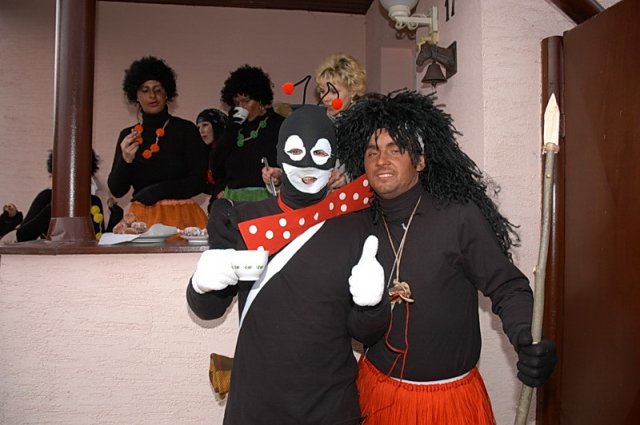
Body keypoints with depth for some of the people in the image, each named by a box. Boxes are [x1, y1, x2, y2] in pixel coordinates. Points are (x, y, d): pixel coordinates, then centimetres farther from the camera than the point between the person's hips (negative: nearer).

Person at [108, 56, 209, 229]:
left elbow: (199, 182, -6)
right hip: (140, 217, 3)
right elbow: (116, 190, 6)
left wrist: (158, 190, -13)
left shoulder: (185, 129, -1)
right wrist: (125, 160, -11)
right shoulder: (127, 135, 9)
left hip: (180, 216, -2)